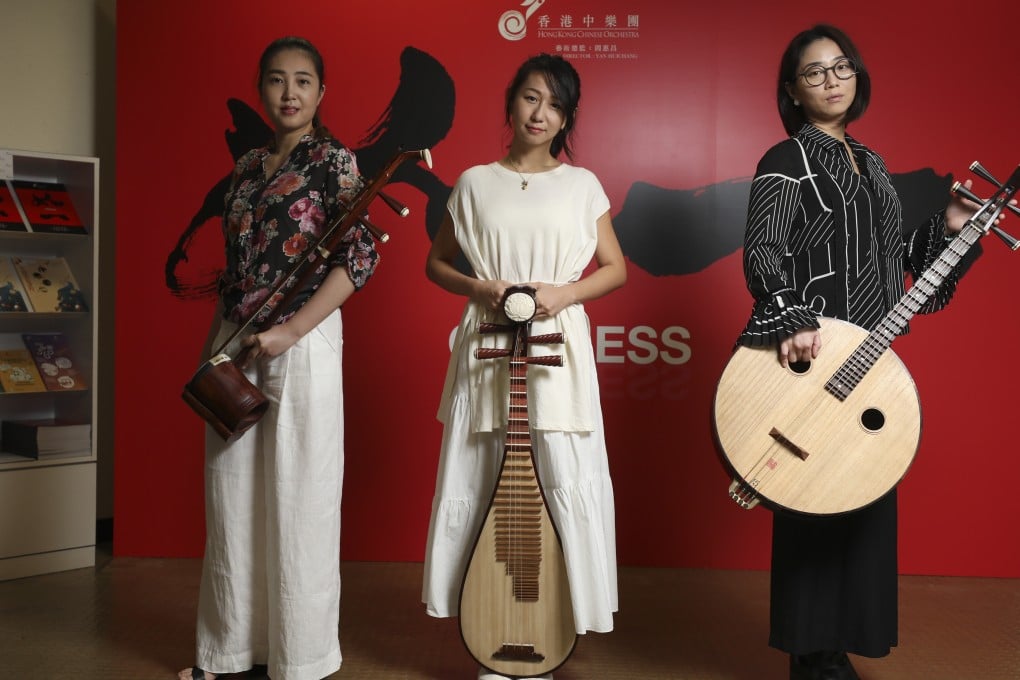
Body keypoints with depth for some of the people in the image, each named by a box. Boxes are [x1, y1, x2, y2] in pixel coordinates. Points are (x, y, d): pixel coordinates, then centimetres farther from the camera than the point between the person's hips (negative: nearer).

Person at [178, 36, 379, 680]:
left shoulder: (332, 158, -3)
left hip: (302, 343, -6)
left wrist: (289, 332, -18)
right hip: (237, 347, 6)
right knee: (233, 498, 11)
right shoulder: (247, 167, 15)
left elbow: (360, 257, -13)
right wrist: (210, 350, 13)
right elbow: (234, 266, 17)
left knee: (296, 499, 1)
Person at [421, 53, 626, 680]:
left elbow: (615, 269, 8)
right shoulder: (475, 183, 7)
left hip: (557, 350, -1)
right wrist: (480, 289, -6)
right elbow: (436, 263, 12)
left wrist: (564, 293, -9)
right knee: (484, 481, 4)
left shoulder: (581, 184, 6)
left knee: (564, 484, -4)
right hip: (488, 349, 1)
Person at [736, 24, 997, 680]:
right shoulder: (787, 160, -7)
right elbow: (762, 253, -18)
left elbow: (889, 255, 19)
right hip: (816, 361, -8)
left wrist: (948, 227, 7)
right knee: (816, 503, -2)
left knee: (866, 503, 13)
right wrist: (790, 321, -31)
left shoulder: (869, 163, 16)